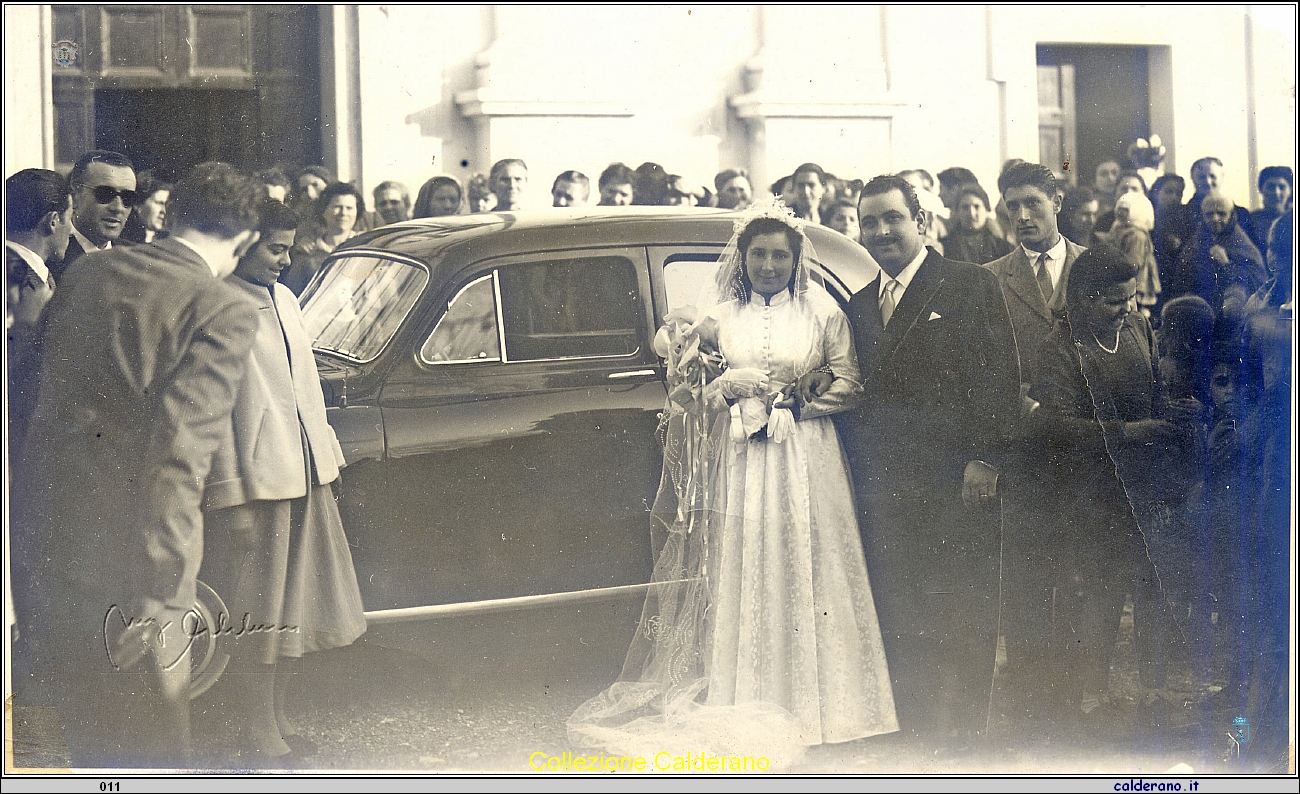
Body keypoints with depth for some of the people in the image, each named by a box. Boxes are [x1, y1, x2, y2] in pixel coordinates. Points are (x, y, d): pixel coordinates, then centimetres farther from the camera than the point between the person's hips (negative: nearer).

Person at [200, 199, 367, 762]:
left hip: (306, 478, 8)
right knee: (256, 617, 3)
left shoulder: (284, 299, 11)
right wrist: (233, 496, -17)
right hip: (258, 482, -8)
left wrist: (326, 455, 16)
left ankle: (275, 719, 30)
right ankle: (260, 736, 15)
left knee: (288, 607, 17)